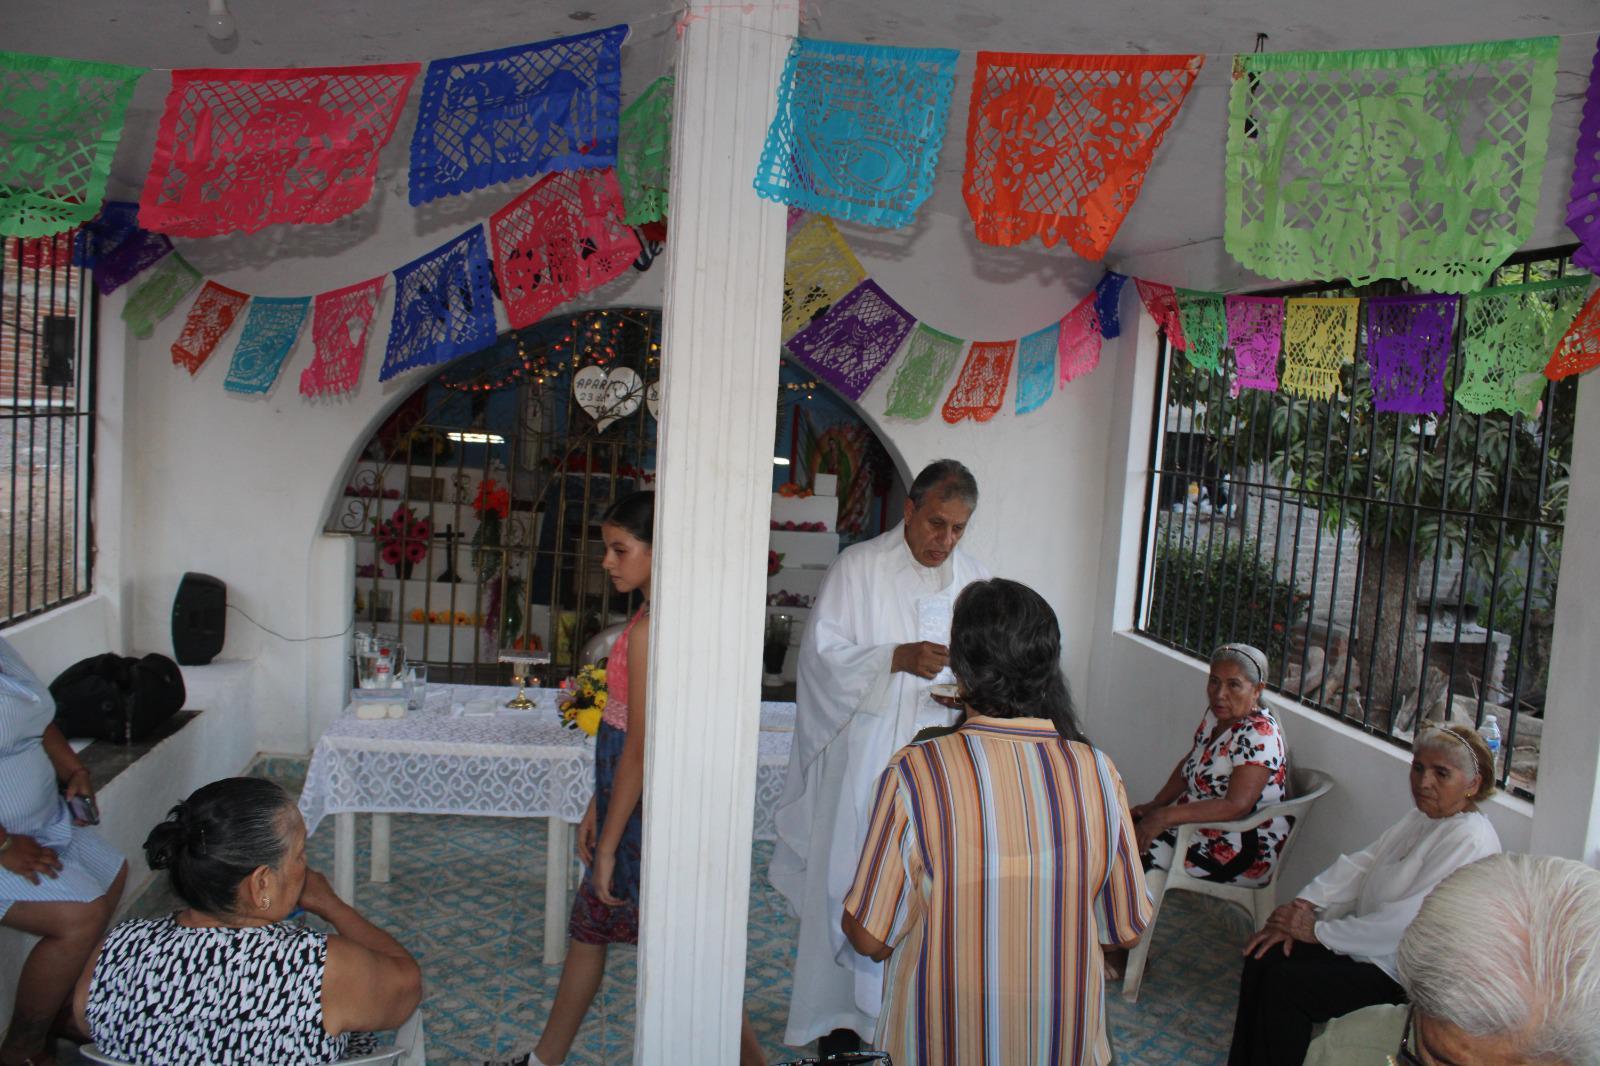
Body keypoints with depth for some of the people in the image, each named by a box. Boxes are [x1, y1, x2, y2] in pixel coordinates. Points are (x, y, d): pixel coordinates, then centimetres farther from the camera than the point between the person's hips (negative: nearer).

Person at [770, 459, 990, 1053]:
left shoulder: (974, 580, 7)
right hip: (861, 757, -3)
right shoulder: (859, 567, -5)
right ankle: (838, 1011, 18)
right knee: (847, 879, 3)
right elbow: (823, 652, -10)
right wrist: (898, 658, -24)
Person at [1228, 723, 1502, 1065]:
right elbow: (1361, 864, 7)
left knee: (1285, 984, -19)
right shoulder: (1423, 817, 9)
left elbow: (1406, 922, -26)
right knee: (1264, 957, -5)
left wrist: (1319, 931, -19)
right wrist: (1304, 904, -8)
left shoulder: (1470, 841, -21)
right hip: (1370, 941, 9)